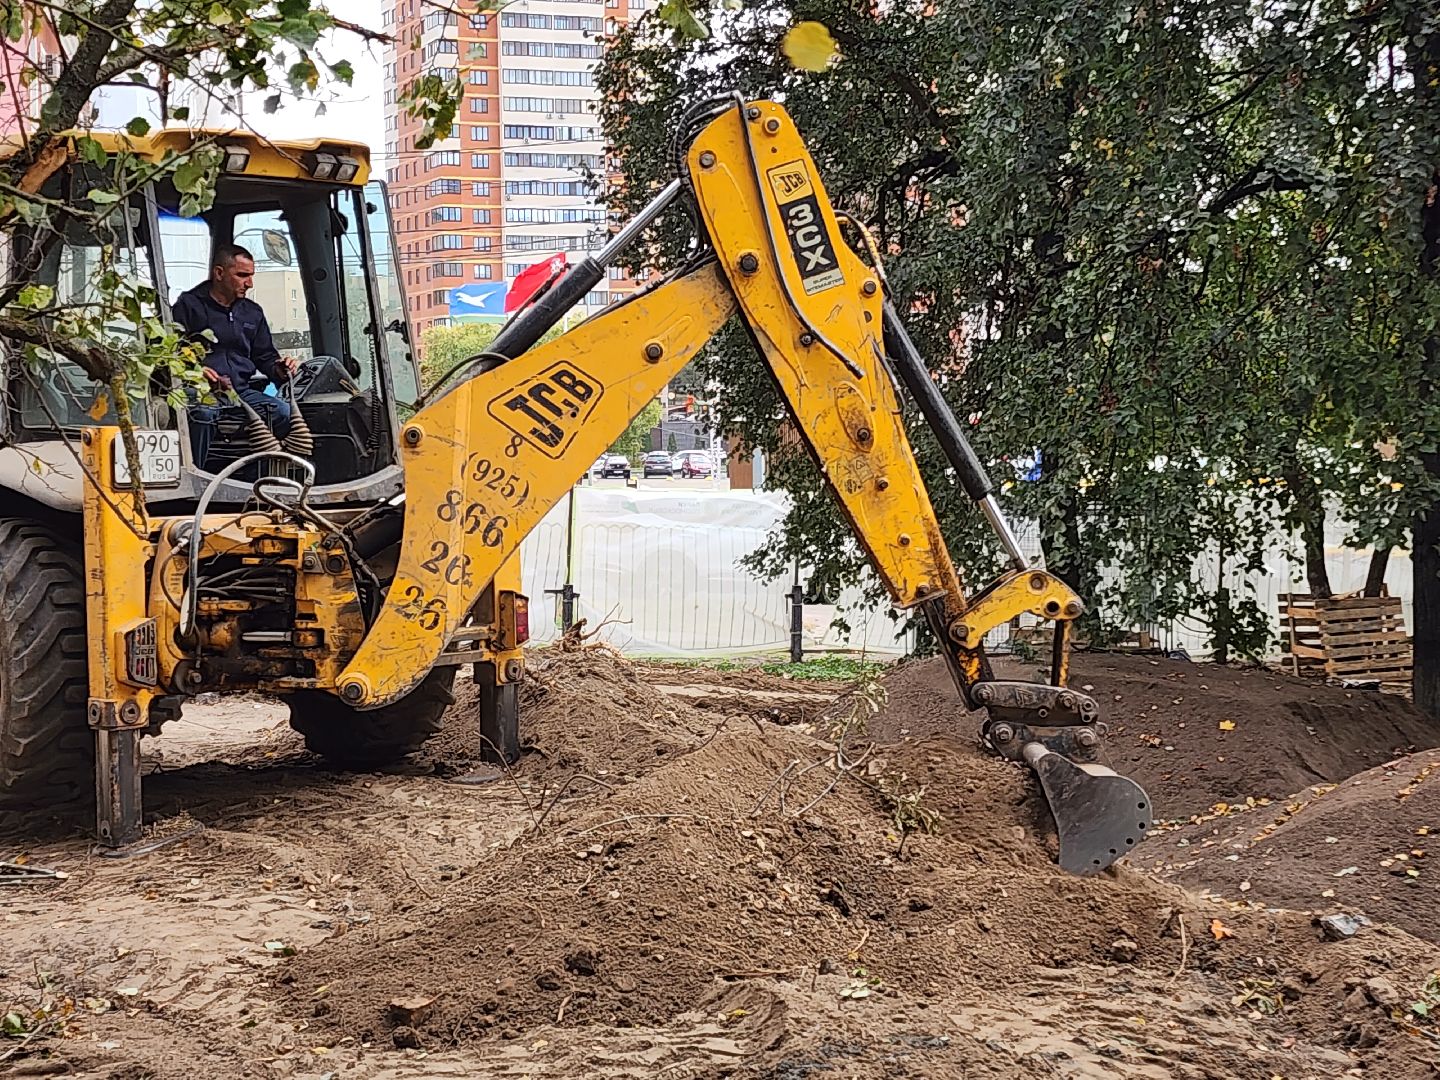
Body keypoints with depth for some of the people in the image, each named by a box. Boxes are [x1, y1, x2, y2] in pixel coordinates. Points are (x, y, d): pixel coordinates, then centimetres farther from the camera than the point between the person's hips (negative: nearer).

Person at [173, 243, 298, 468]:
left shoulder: (253, 312, 23)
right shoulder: (189, 305, 4)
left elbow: (265, 356, 29)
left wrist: (278, 370, 5)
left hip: (242, 391, 5)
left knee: (285, 411, -22)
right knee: (201, 414, -40)